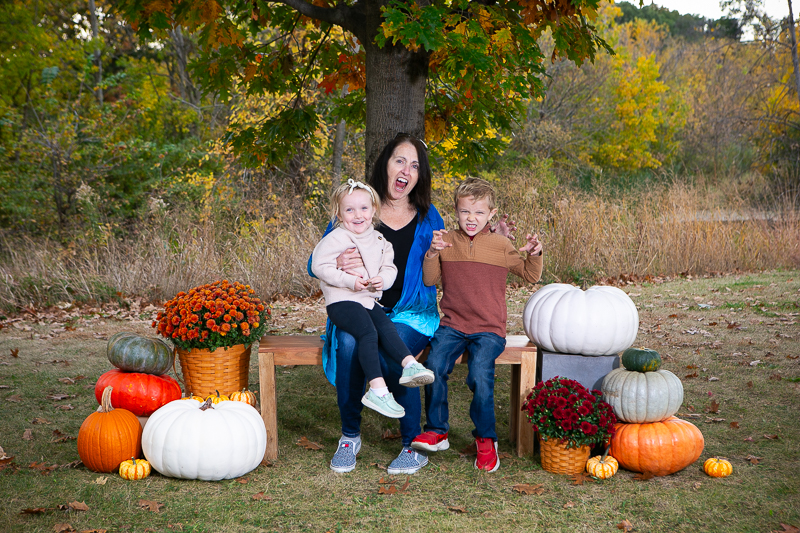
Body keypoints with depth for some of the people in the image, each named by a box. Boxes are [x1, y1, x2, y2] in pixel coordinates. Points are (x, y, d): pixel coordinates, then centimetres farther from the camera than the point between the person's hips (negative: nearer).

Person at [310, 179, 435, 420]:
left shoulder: (378, 239, 15)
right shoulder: (336, 239, -6)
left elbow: (389, 267, 16)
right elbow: (319, 266, -12)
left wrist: (383, 279, -9)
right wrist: (349, 281, -19)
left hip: (370, 300, 7)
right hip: (342, 301, -7)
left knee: (387, 328, -21)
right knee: (368, 333, -27)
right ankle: (378, 390, -33)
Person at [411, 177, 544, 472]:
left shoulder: (501, 245, 6)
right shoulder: (447, 241, 9)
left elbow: (531, 275, 13)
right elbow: (429, 280, 8)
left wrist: (534, 255, -7)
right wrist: (432, 254, -9)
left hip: (488, 329, -2)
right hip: (452, 324, 2)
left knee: (480, 374, -26)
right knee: (434, 365, -24)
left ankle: (486, 439, -4)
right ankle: (436, 431, -5)